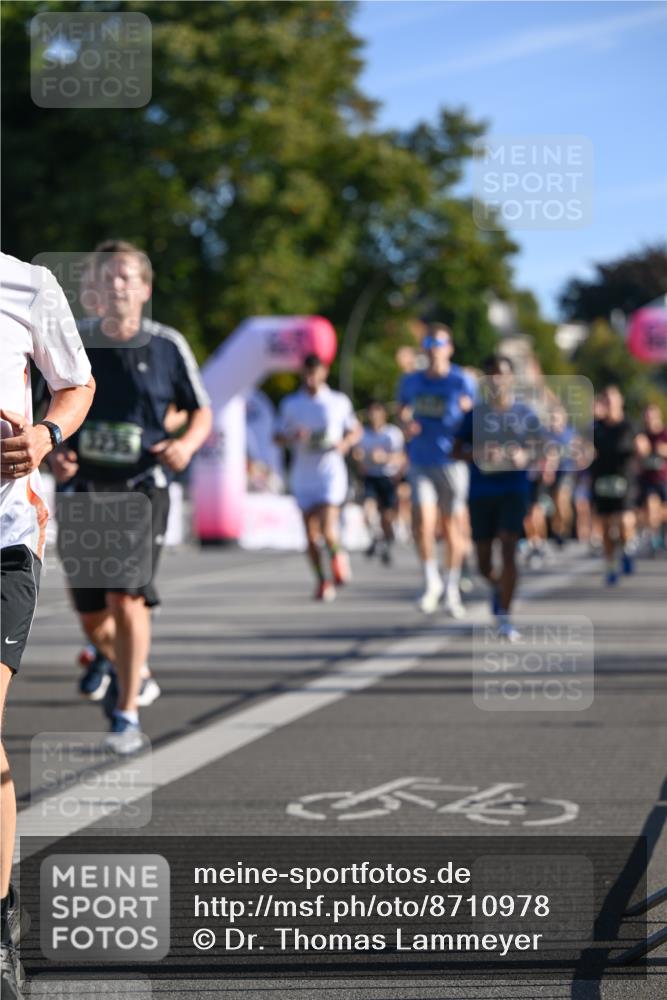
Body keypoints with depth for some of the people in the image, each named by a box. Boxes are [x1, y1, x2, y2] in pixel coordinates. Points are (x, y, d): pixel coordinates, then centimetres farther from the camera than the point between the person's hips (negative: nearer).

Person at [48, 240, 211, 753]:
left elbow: (201, 411, 8)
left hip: (143, 487, -3)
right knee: (91, 616, 7)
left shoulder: (167, 345, -2)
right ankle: (131, 671, 39)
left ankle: (128, 717, -9)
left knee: (127, 596, -17)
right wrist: (55, 453, -4)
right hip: (84, 488, 3)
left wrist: (187, 444, -12)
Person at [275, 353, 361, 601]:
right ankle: (322, 581, 15)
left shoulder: (339, 402, 4)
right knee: (311, 533, 3)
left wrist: (345, 443, -9)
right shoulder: (290, 404, 6)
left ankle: (338, 555, 12)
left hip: (331, 472, -2)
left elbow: (356, 431, 13)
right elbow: (278, 437, 8)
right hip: (302, 476, 2)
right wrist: (293, 438, -14)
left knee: (328, 529, -18)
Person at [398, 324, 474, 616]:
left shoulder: (461, 381, -2)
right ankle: (431, 583, 4)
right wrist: (406, 426, 0)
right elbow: (403, 411, 22)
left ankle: (452, 590, 22)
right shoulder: (411, 382, 8)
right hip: (420, 462, 2)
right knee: (423, 523, -15)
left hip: (451, 462, -2)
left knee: (452, 528, 6)